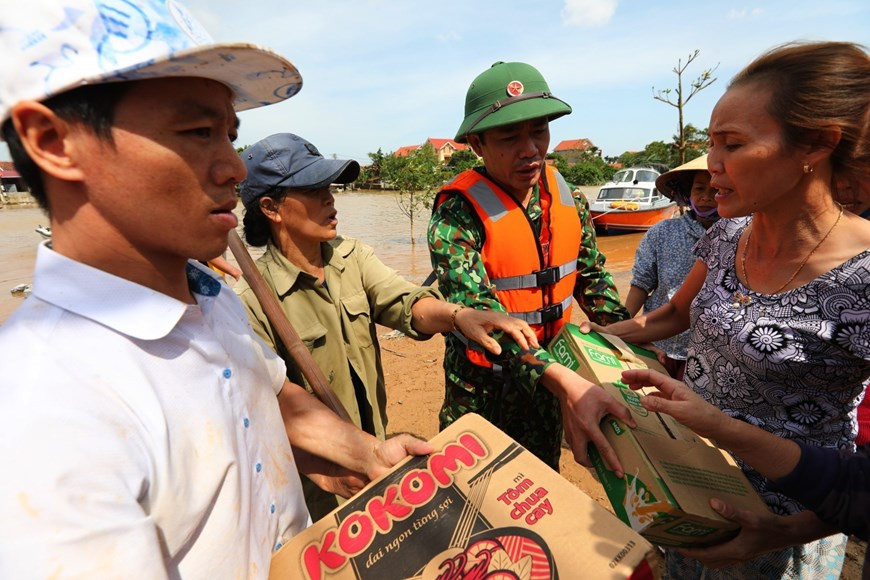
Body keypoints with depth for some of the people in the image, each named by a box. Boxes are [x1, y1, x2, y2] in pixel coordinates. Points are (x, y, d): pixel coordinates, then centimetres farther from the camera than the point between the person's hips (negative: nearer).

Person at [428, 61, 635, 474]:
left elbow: (592, 278, 7)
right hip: (483, 385, -4)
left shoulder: (569, 199, -4)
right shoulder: (458, 211, -23)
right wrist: (562, 381, -44)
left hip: (553, 372, 5)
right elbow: (476, 310, -34)